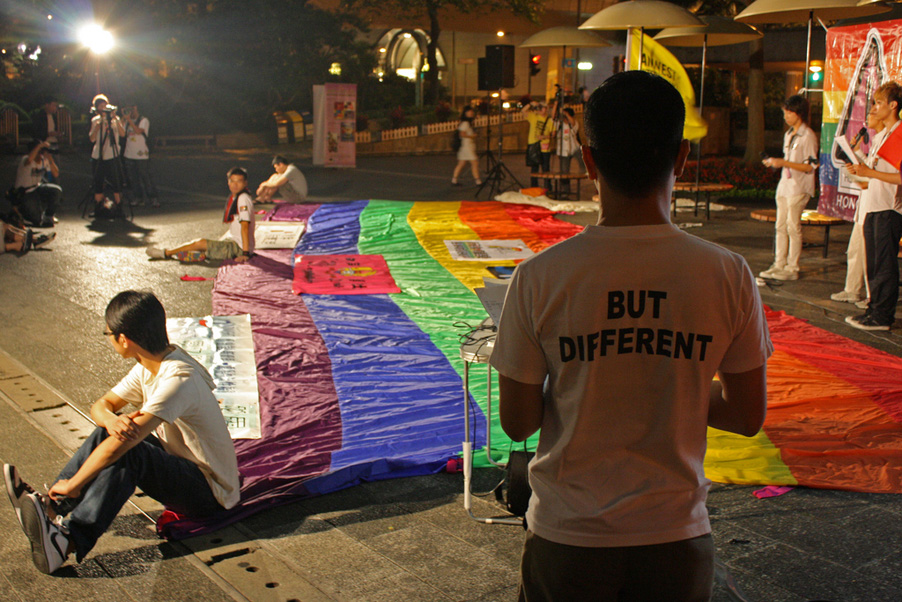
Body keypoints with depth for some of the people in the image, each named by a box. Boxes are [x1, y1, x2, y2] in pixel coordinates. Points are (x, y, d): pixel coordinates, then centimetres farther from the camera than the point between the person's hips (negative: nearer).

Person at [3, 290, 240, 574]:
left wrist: (74, 484, -23)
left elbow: (122, 444, -31)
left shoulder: (177, 380, -28)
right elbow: (101, 405, 4)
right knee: (107, 432, -6)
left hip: (210, 491, -9)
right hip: (180, 465, 9)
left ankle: (67, 540, -34)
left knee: (128, 452, -30)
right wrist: (110, 419, -21)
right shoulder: (148, 367, 2)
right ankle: (51, 508, -14)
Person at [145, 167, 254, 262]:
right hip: (236, 245, 9)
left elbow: (245, 226, -23)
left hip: (239, 248, -9)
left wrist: (245, 253, -27)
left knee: (200, 243, -5)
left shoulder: (243, 199, -17)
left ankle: (166, 253, 10)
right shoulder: (234, 198, 13)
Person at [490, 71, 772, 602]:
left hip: (569, 540, -1)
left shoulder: (539, 278, -15)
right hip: (677, 539, 1)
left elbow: (517, 423, -7)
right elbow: (748, 416, -2)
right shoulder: (729, 276, -12)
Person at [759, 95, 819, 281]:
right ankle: (779, 265, 13)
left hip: (799, 188, -8)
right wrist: (774, 162, 5)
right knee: (781, 226, 8)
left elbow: (809, 167, -15)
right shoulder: (788, 134, 16)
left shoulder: (808, 136, -11)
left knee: (793, 226, -5)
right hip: (785, 185, 8)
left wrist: (783, 162, -21)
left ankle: (792, 268, 1)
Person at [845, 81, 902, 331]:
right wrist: (860, 170, 8)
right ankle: (874, 309, 21)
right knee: (873, 264, 13)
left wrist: (870, 172, -18)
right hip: (873, 207, 9)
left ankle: (882, 316, 0)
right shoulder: (880, 136, 18)